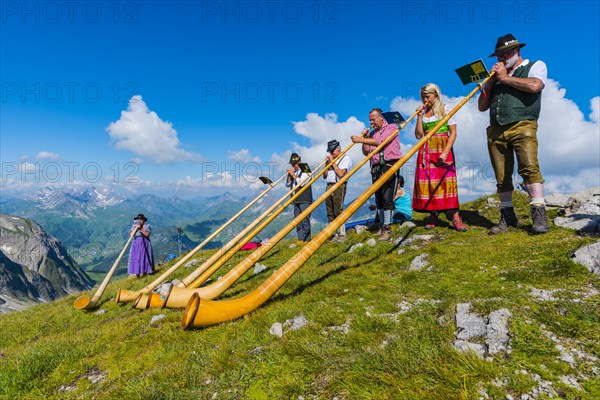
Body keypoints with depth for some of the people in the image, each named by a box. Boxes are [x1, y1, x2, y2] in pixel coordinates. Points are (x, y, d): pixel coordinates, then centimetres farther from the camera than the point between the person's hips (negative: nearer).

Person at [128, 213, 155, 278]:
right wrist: (136, 228, -18)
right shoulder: (134, 226, 7)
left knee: (144, 259, -2)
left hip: (145, 244, -2)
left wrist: (141, 228, -21)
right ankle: (137, 277, 3)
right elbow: (131, 234, -6)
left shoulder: (147, 226, 0)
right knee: (136, 259, -3)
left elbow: (147, 234, -14)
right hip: (136, 245, 2)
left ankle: (144, 277, 5)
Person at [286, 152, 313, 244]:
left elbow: (302, 182, -16)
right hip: (296, 200, 7)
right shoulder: (293, 172, 16)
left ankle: (306, 240, -3)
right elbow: (287, 184, 15)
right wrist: (289, 175, 0)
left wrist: (293, 175, -12)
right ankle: (300, 239, 14)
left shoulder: (305, 171, -2)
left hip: (305, 200, -7)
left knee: (305, 220, -8)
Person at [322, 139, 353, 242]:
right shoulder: (330, 159, 19)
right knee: (330, 213, 5)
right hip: (329, 186, 7)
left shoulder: (345, 158, -1)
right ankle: (334, 234, 11)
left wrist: (333, 162, -8)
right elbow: (324, 176, 17)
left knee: (338, 211, -10)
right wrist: (327, 164, 5)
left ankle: (342, 234, -3)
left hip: (339, 186, -7)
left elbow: (340, 173, -15)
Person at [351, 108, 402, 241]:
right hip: (376, 168, 6)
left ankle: (387, 227, -12)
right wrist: (365, 137, 7)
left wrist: (360, 140, -13)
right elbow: (366, 152, 18)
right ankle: (382, 225, 13)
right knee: (378, 199, 5)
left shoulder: (392, 128, 4)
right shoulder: (373, 134, 21)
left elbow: (380, 142, -14)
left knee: (387, 197, -13)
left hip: (390, 166, -6)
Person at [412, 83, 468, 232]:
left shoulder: (445, 110, 4)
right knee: (427, 181, -3)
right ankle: (433, 216, 3)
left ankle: (454, 215, -11)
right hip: (426, 151, 3)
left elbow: (453, 133, -4)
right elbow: (418, 135, 4)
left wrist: (445, 152, -15)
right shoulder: (423, 113, 14)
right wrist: (419, 116, -2)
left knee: (445, 180, -11)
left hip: (443, 149, -3)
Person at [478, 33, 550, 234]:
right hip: (496, 131, 4)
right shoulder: (496, 75, 27)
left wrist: (506, 78, 0)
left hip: (522, 126, -4)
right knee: (502, 176, 1)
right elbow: (482, 106, 20)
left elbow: (534, 85, -10)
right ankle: (508, 217, 6)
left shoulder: (535, 65, 14)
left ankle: (539, 213, -19)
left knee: (529, 167, -21)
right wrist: (489, 83, 7)